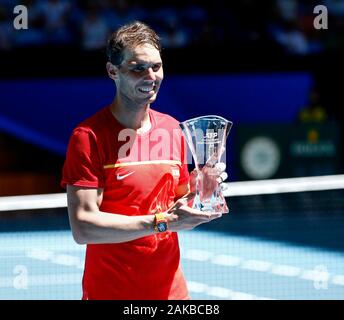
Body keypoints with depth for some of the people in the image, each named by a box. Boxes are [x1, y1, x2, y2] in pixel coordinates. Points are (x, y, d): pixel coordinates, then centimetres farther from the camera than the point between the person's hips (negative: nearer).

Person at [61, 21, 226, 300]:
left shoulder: (173, 130, 6)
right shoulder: (88, 137, -13)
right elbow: (83, 227, -21)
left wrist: (194, 188, -6)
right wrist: (162, 222, -23)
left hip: (171, 288, 5)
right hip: (110, 292, -5)